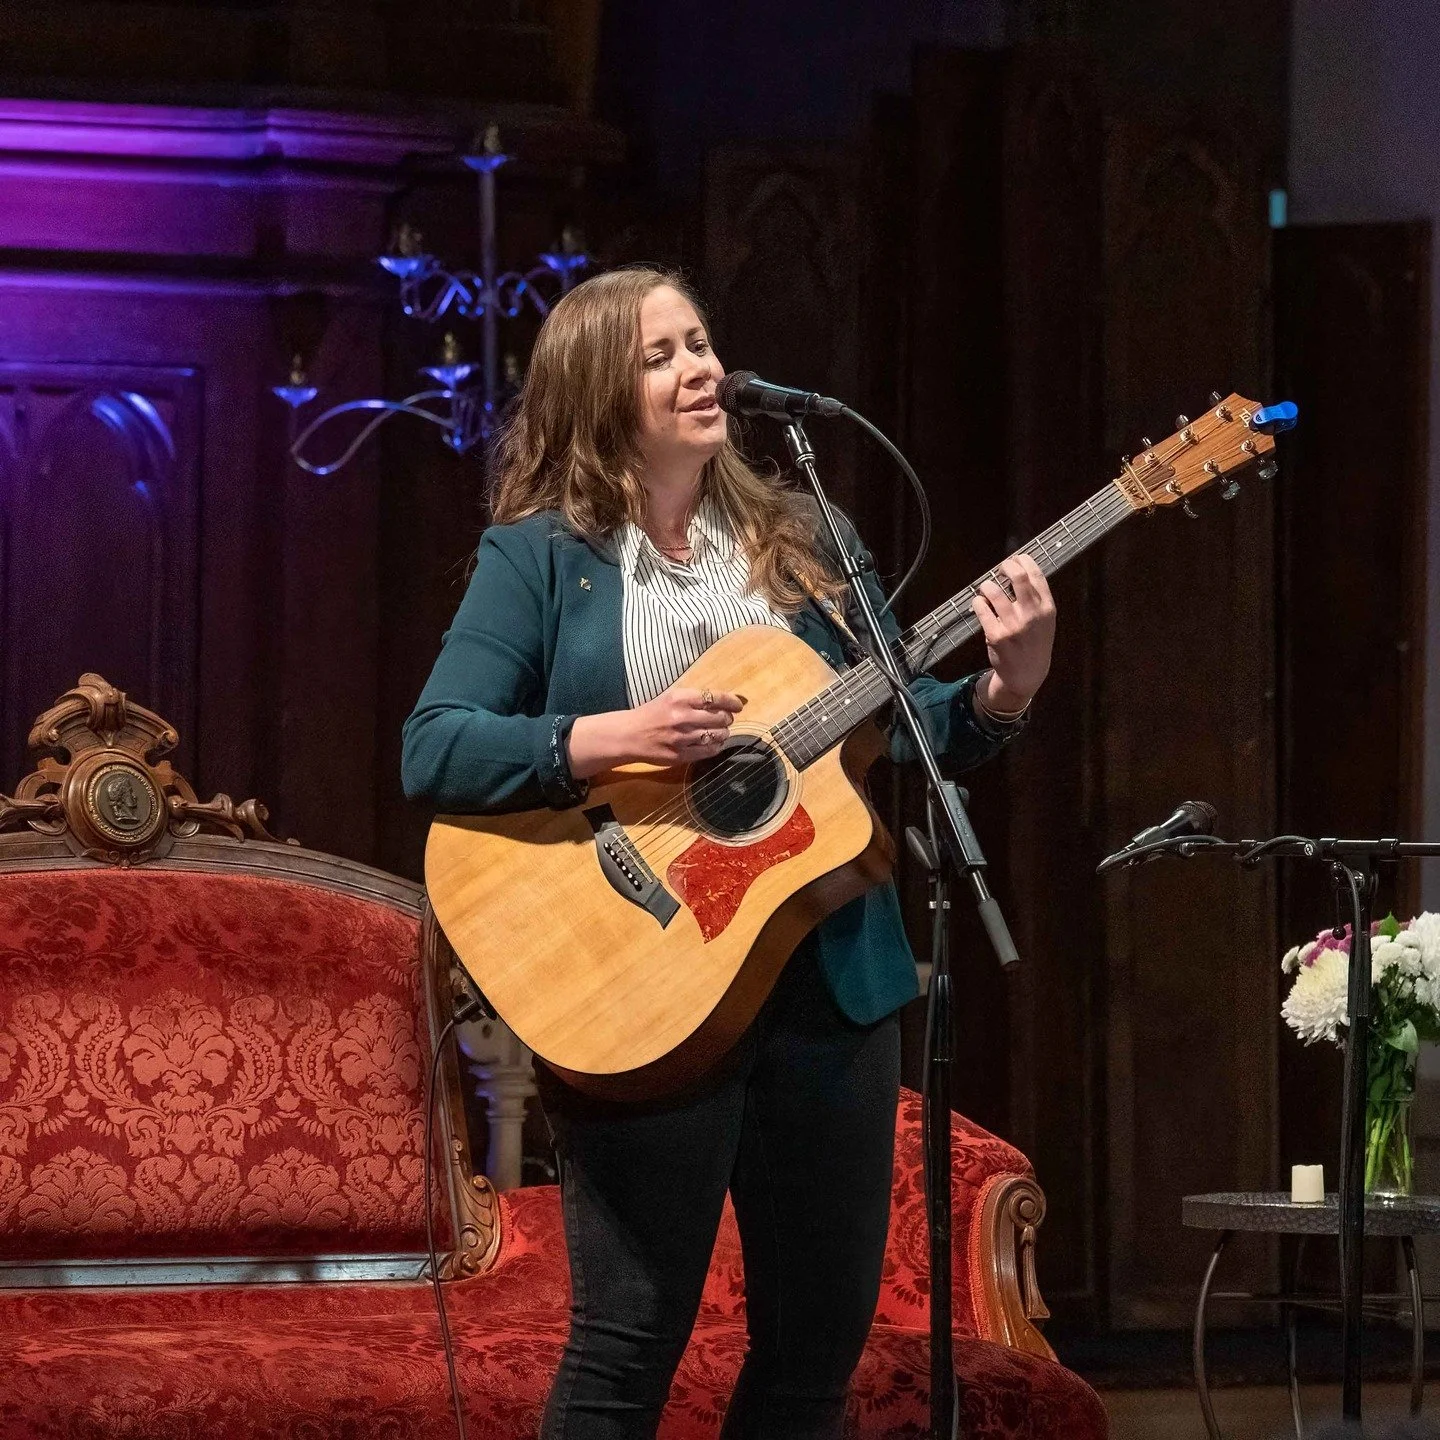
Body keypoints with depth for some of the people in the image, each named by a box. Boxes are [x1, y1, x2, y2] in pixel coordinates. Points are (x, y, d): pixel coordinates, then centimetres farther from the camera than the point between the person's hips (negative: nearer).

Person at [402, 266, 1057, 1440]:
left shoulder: (799, 538, 11)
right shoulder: (539, 555, -3)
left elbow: (899, 718, 11)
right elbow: (433, 750, -11)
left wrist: (1004, 691, -9)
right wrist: (613, 739, -22)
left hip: (832, 980, 5)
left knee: (823, 1337, 10)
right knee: (632, 1340, -3)